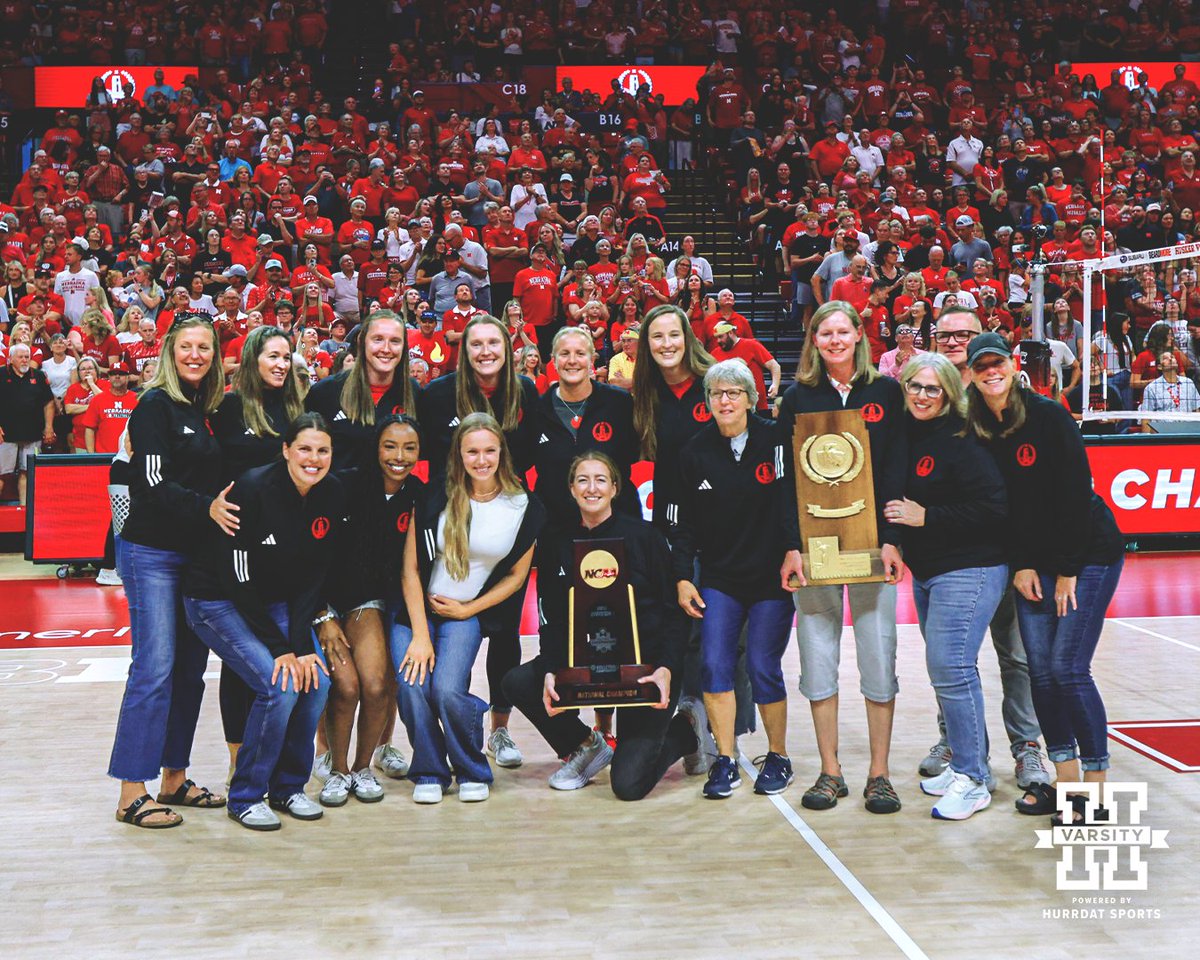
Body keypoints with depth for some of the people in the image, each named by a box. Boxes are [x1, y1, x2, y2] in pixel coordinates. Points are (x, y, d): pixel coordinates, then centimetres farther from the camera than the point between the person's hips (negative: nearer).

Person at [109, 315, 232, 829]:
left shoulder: (206, 410, 14)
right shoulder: (156, 405, -7)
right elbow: (152, 483, -16)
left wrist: (222, 507, 2)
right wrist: (206, 507, -25)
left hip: (195, 553, 7)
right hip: (152, 552, -7)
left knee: (191, 668, 9)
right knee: (155, 668, -9)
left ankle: (174, 780, 19)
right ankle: (132, 793, -4)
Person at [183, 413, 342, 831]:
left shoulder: (333, 496, -8)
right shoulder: (253, 489, -25)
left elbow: (313, 577, -3)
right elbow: (237, 580, -23)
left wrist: (302, 644, -14)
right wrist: (280, 649, -23)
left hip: (275, 603, 6)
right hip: (218, 601, -6)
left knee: (316, 679, -13)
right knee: (279, 684, -22)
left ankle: (288, 787, 8)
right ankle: (245, 797, -3)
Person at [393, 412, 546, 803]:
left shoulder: (524, 507, -5)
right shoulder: (435, 499, -9)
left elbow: (516, 576, 5)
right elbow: (411, 569, -6)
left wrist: (467, 610, -4)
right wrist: (420, 635, -11)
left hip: (466, 614, 0)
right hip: (416, 610, 1)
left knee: (448, 692, -21)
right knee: (413, 688, -19)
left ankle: (473, 773, 5)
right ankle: (429, 774, 6)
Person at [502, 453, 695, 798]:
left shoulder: (643, 536, -7)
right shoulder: (560, 546, 5)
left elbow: (674, 611, -7)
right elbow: (552, 621, 3)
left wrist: (667, 669, -22)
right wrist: (549, 672, -14)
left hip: (646, 667, -5)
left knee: (627, 784, -13)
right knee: (517, 683, -17)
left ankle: (683, 732, 19)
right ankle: (585, 746, 8)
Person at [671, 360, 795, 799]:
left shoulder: (774, 440, -5)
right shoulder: (695, 451, 4)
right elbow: (686, 521, 7)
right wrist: (683, 577, 2)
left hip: (772, 575, -2)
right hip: (718, 577, 3)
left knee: (763, 668, -1)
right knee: (714, 664, -7)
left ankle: (778, 757, 18)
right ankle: (725, 761, 5)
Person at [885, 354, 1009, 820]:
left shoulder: (962, 443, -13)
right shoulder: (905, 436, 10)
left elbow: (992, 508, -19)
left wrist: (925, 516, -19)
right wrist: (895, 518, 1)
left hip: (967, 571, -8)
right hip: (926, 572, 8)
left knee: (950, 667, -12)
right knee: (945, 669, 12)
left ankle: (972, 780, -2)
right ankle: (965, 765, 24)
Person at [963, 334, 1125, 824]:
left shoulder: (1048, 416, -13)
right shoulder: (978, 430, 2)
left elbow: (1075, 493, -14)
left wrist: (1069, 569, -13)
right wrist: (1019, 566, -2)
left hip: (1089, 553, -5)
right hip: (1032, 562, 5)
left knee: (1068, 669, -9)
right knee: (1040, 670, 2)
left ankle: (1097, 785, 2)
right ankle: (1065, 777, 13)